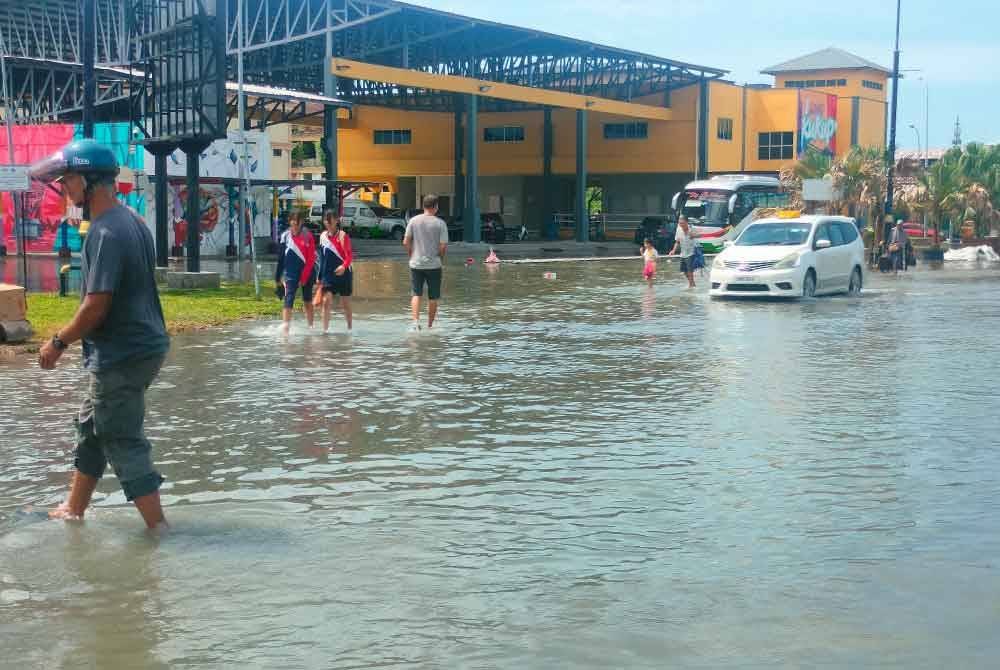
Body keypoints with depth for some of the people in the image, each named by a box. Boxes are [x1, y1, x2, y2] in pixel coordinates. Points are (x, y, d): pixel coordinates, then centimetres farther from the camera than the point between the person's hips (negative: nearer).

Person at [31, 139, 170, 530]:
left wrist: (59, 342, -8)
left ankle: (156, 525, 4)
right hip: (141, 344, 10)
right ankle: (74, 509, 36)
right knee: (92, 426, 22)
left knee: (123, 440, -1)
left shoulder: (106, 232, -21)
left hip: (121, 355, -10)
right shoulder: (133, 222, 9)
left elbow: (96, 305, -23)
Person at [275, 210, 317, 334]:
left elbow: (311, 259, -7)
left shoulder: (308, 236, -4)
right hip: (291, 275, 0)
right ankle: (286, 330, -19)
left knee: (308, 302, 14)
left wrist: (304, 277, -12)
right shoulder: (285, 236, 2)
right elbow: (280, 258, 6)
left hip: (307, 273, 0)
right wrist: (278, 277, 5)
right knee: (288, 302, -14)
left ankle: (311, 327, 30)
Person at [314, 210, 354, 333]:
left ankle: (350, 328, 22)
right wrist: (320, 277, 14)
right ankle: (325, 329, -8)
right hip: (328, 275, 4)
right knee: (326, 301, -9)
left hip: (343, 274, -4)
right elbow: (322, 258, 14)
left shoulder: (342, 236, -9)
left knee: (345, 303, 7)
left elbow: (350, 255, -15)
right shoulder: (323, 236, 7)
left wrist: (344, 266, -35)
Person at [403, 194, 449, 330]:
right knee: (433, 297, 9)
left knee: (416, 294, 9)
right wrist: (441, 258, 7)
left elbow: (406, 242, -2)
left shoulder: (414, 221, -1)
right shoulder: (440, 223, -7)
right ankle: (430, 326, 15)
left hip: (416, 264, 2)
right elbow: (443, 246, -11)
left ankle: (415, 322, -9)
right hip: (434, 264, -2)